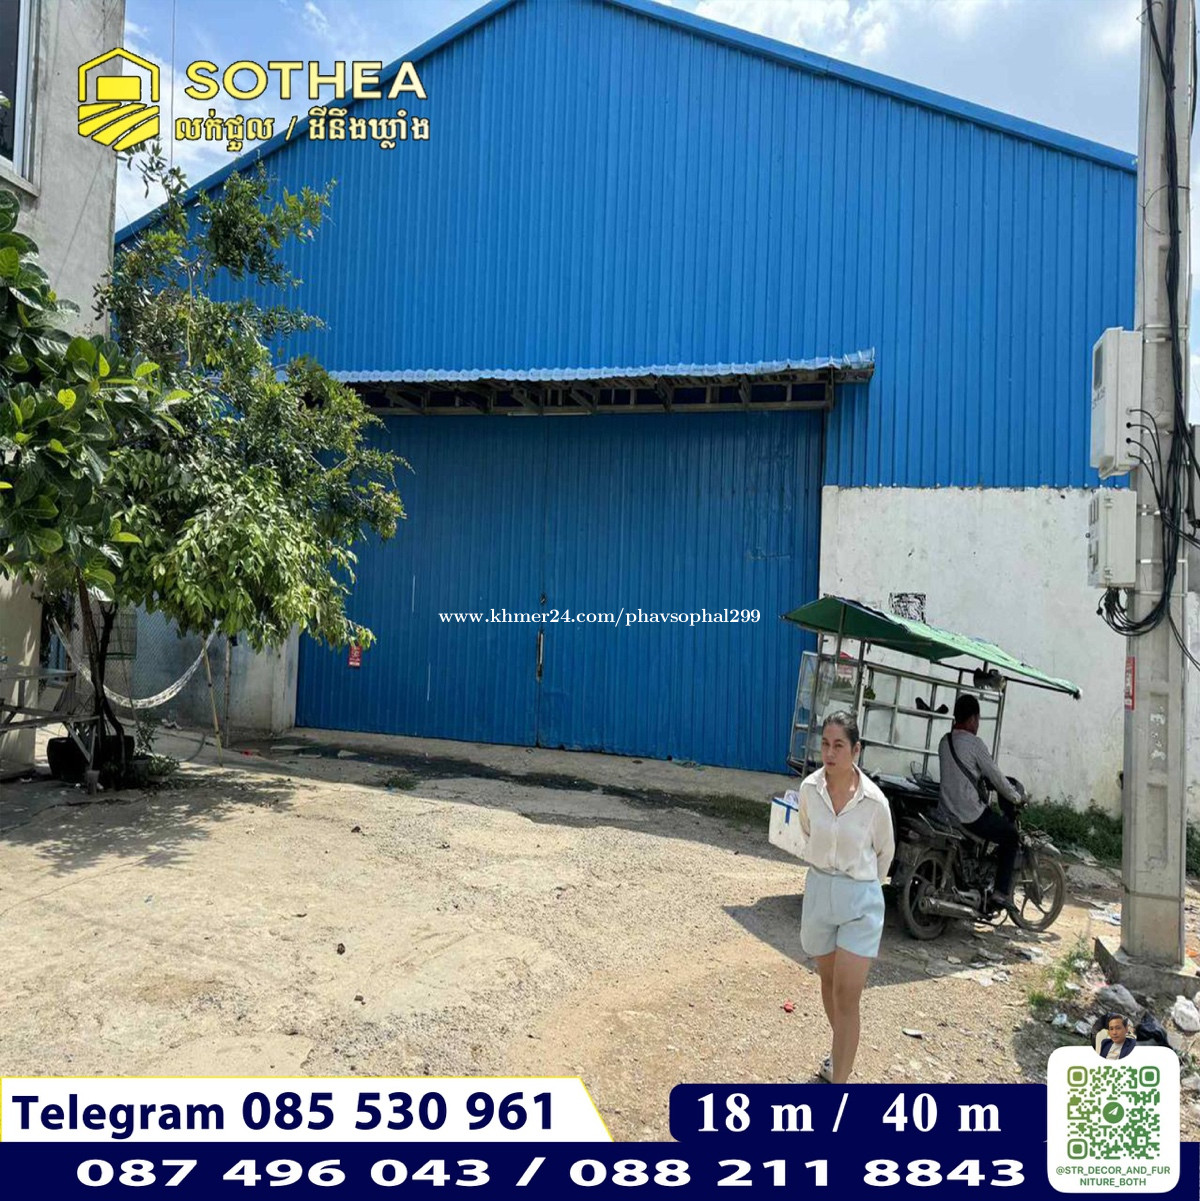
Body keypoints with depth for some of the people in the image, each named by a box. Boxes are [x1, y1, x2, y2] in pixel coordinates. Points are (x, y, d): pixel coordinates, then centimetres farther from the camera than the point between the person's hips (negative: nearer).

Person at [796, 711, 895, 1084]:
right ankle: (841, 1051, 46)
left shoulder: (874, 801, -17)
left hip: (860, 900, -3)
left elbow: (885, 851, 2)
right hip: (818, 890, 4)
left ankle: (838, 1084, 2)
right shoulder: (809, 789, -10)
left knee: (846, 997, -6)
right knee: (828, 981, 21)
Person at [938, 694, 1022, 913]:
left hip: (948, 811, 8)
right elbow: (995, 776, -9)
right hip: (971, 814, -8)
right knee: (1011, 836, 11)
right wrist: (1016, 798, 7)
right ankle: (1001, 891, 7)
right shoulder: (974, 743, -15)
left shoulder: (944, 741, 8)